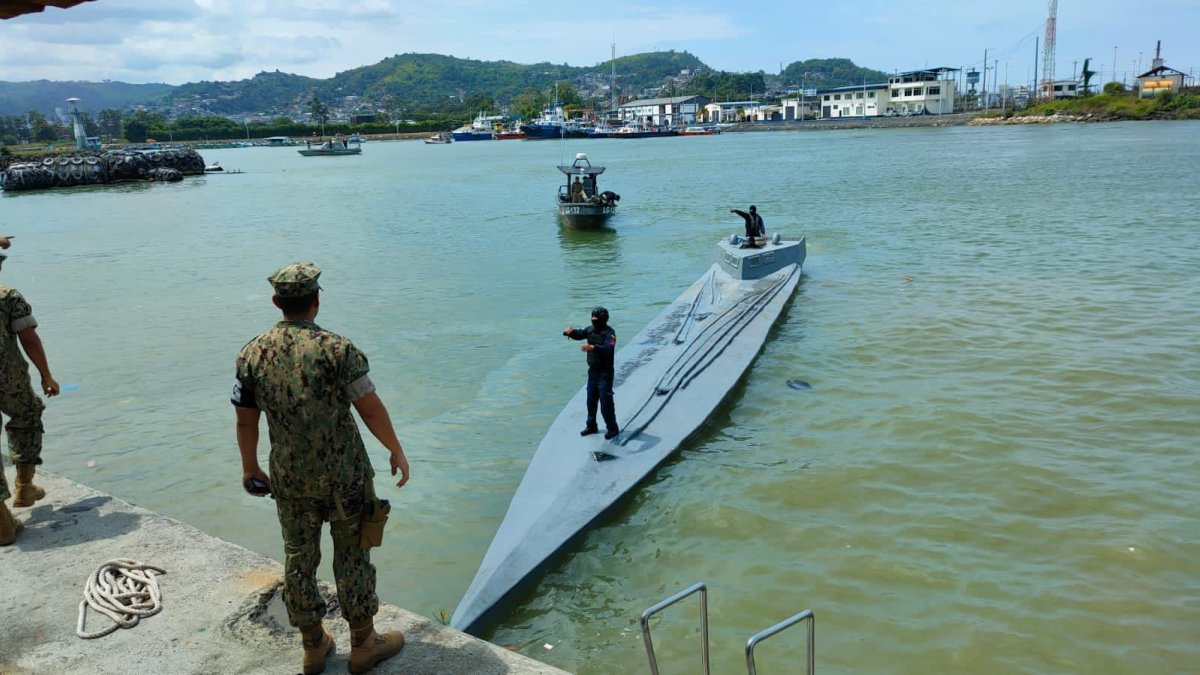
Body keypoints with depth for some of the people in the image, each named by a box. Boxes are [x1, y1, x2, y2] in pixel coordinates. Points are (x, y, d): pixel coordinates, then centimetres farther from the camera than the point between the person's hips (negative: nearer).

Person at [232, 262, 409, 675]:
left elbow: (245, 420, 4)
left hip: (289, 478, 4)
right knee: (351, 556, 10)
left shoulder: (252, 355, -4)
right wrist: (397, 452, 0)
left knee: (299, 559, 16)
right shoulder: (337, 349, -17)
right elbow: (371, 410, -14)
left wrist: (250, 467, 19)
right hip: (343, 474, -4)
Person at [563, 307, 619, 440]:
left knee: (606, 401, -3)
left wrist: (593, 347, -51)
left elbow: (608, 348, -35)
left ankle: (612, 428, 12)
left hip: (605, 373, -7)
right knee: (591, 399, 16)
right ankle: (591, 426, 31)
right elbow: (578, 334, 8)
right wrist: (570, 331, -16)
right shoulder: (591, 329, 3)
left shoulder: (609, 333, -20)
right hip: (592, 371, 7)